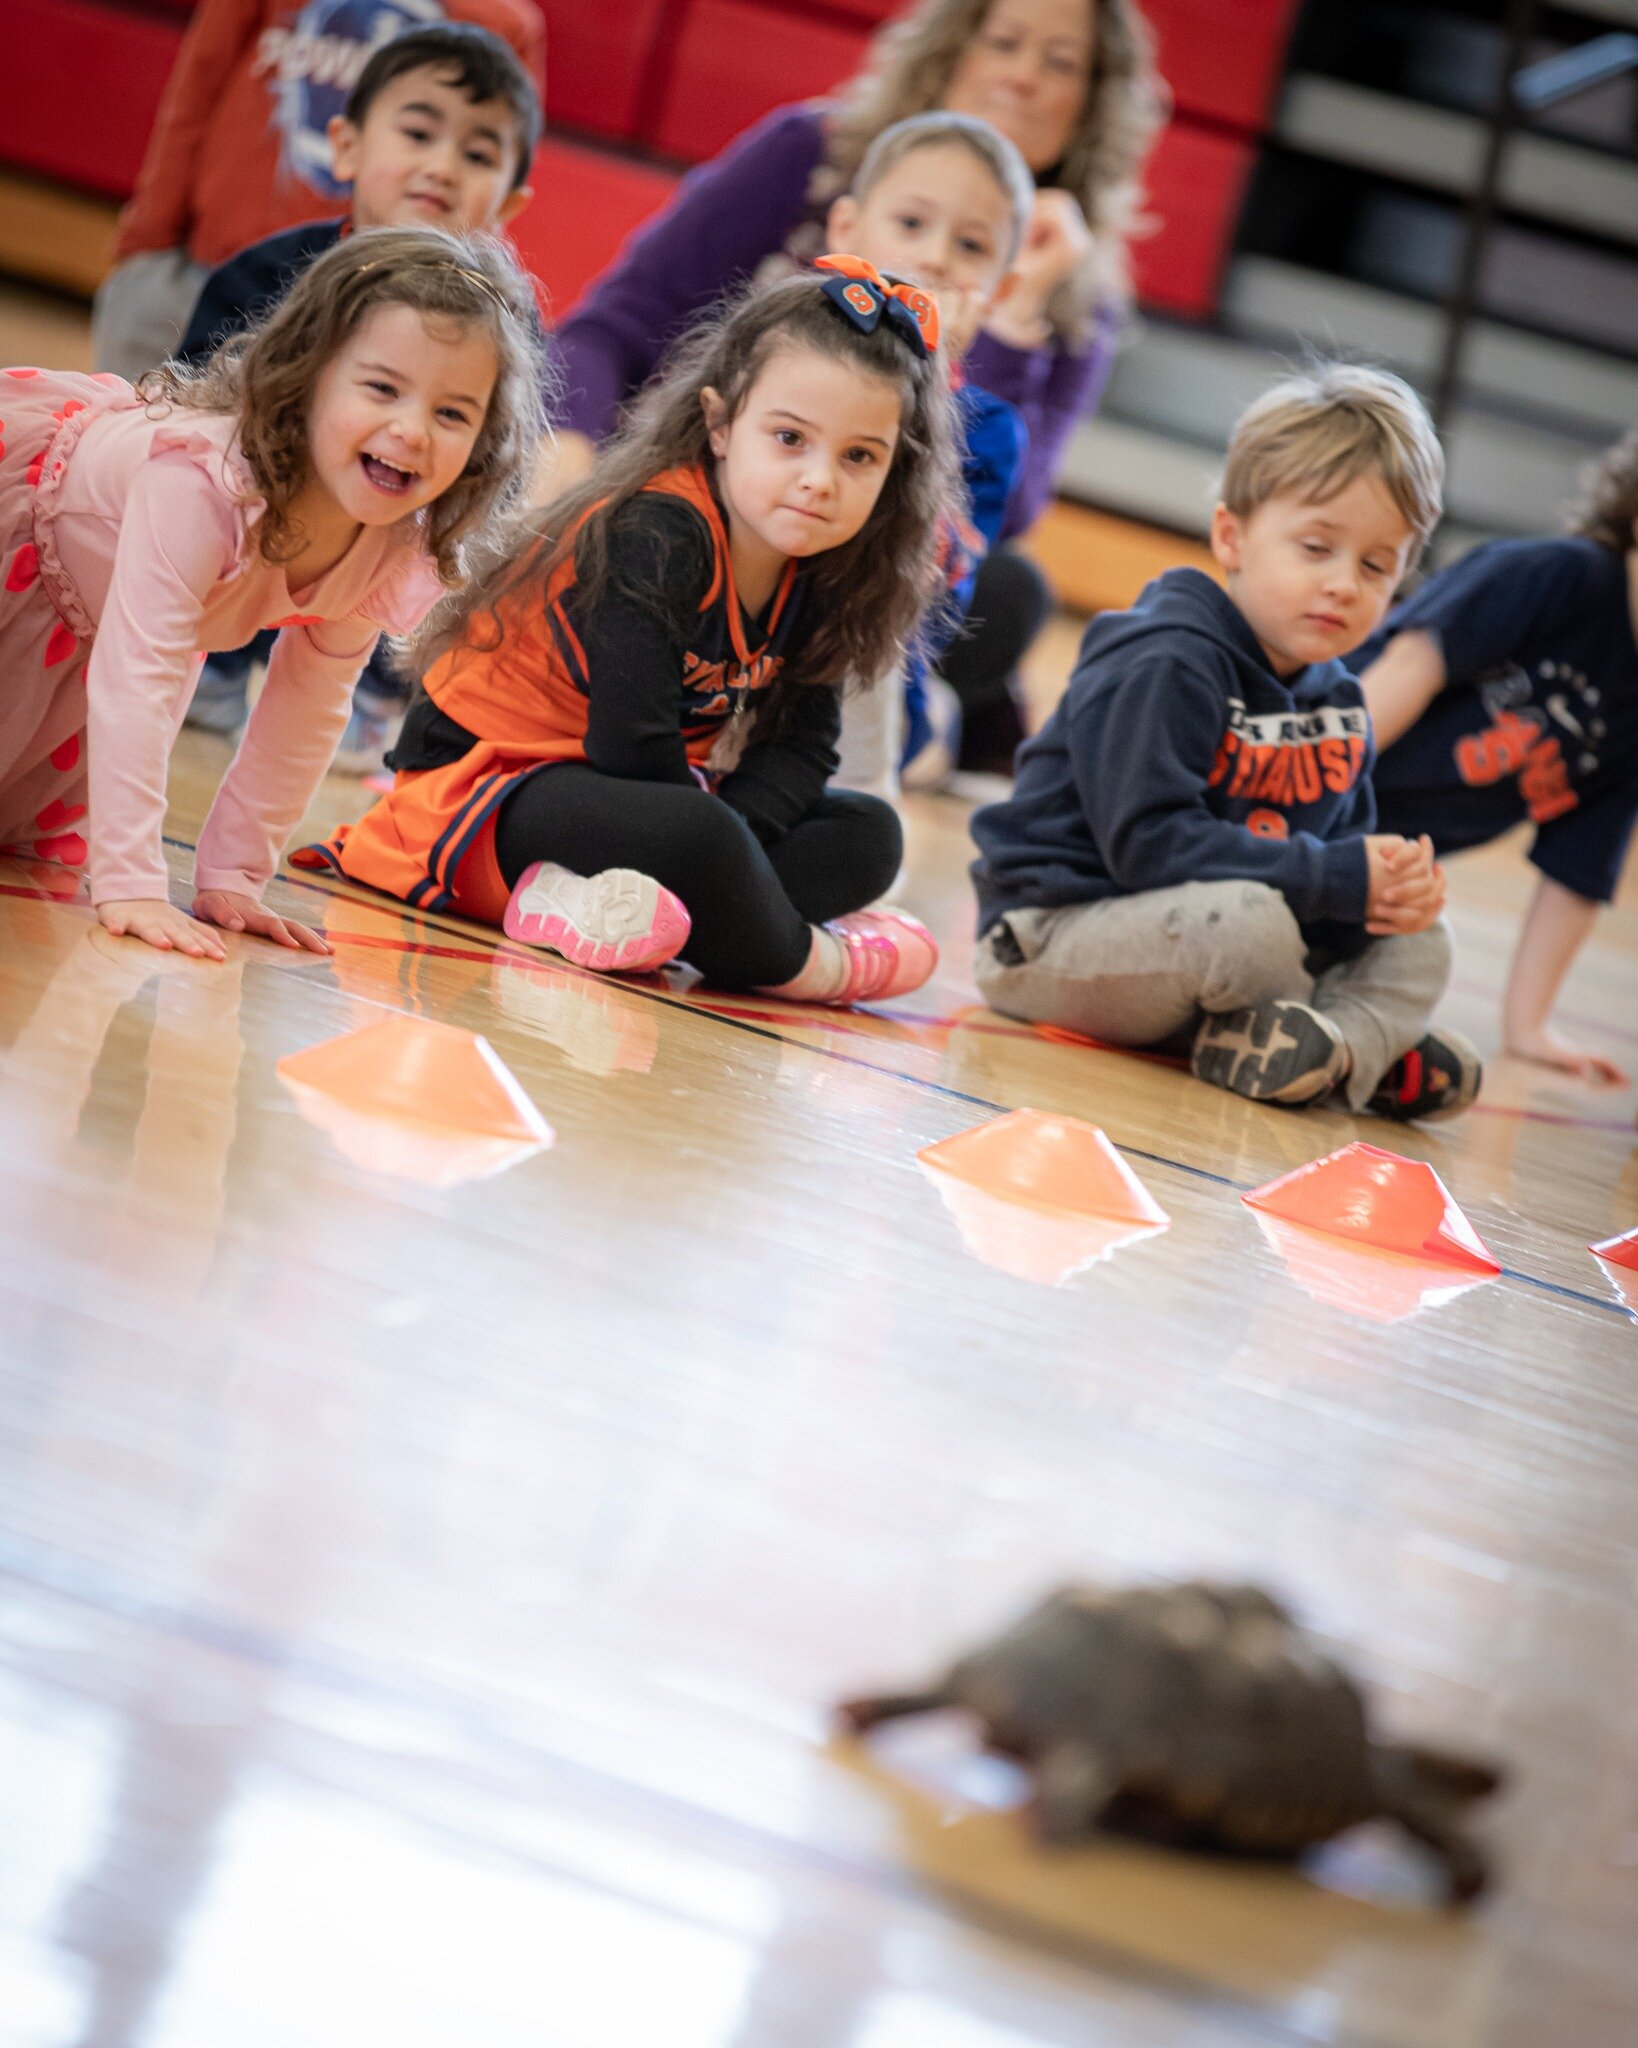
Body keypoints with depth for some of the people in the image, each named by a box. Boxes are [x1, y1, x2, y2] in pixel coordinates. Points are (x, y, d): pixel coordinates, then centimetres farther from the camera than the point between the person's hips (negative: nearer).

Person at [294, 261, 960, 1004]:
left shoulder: (820, 575, 2)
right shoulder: (656, 538, -23)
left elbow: (801, 745, -1)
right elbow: (631, 744, -27)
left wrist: (730, 846, -20)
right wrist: (710, 856, -17)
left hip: (620, 794, 10)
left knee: (869, 835, 0)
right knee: (699, 835, -38)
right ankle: (799, 961, -7)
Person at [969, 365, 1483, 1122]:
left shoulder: (1338, 703, 9)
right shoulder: (1164, 665, -20)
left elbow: (1347, 847, 10)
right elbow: (1147, 842, -28)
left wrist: (1395, 887, -18)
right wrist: (1336, 878, -27)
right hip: (1054, 935, -9)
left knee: (1420, 944, 3)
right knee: (1246, 921, -36)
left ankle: (1342, 1041, -25)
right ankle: (1366, 1039, -9)